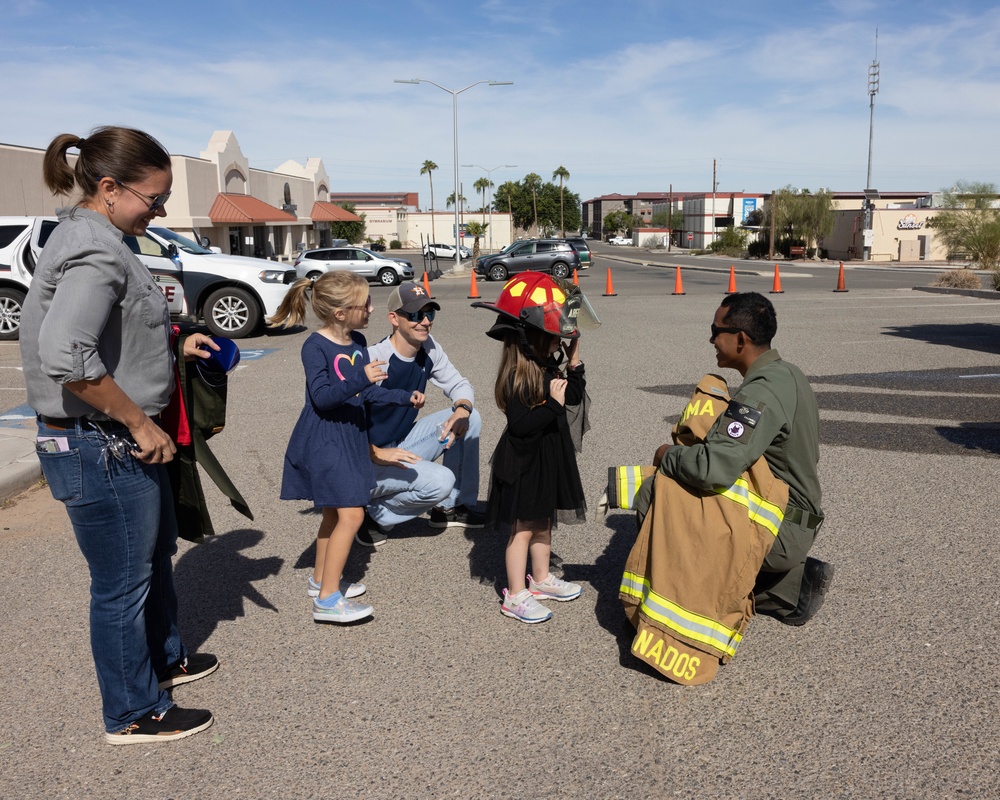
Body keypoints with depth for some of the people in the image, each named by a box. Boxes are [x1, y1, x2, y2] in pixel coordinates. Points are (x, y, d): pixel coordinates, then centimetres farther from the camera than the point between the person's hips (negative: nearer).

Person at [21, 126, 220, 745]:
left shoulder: (90, 237, 9)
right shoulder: (96, 251, -22)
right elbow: (66, 356, -35)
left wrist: (174, 346, 9)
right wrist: (139, 421, -25)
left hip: (123, 441, 10)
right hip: (101, 448, -10)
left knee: (157, 554, 26)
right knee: (124, 582, 6)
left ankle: (164, 659, 47)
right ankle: (134, 714, 26)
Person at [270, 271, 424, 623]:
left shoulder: (358, 342, 6)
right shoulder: (315, 347, -17)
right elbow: (321, 397, -26)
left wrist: (404, 397, 14)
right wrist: (360, 378, -35)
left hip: (349, 434, 8)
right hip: (324, 439, -8)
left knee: (335, 512, 17)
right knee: (351, 514, -12)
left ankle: (321, 579, 34)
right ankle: (327, 600, -4)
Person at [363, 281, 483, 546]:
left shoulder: (429, 348, -3)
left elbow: (459, 384, 7)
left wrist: (462, 409, -16)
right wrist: (377, 454, -36)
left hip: (403, 443, 8)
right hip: (370, 462, -8)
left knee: (471, 418, -3)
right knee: (441, 481, -29)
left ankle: (453, 506, 9)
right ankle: (374, 515, -4)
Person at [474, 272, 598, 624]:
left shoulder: (549, 367, 4)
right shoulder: (517, 377, -24)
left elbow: (573, 397, 15)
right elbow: (520, 426, -28)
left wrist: (575, 364, 4)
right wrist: (553, 404, -31)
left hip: (549, 460, 9)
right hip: (523, 465, -9)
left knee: (543, 522, 21)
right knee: (523, 528, 2)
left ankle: (542, 580, 37)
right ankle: (516, 596, 15)